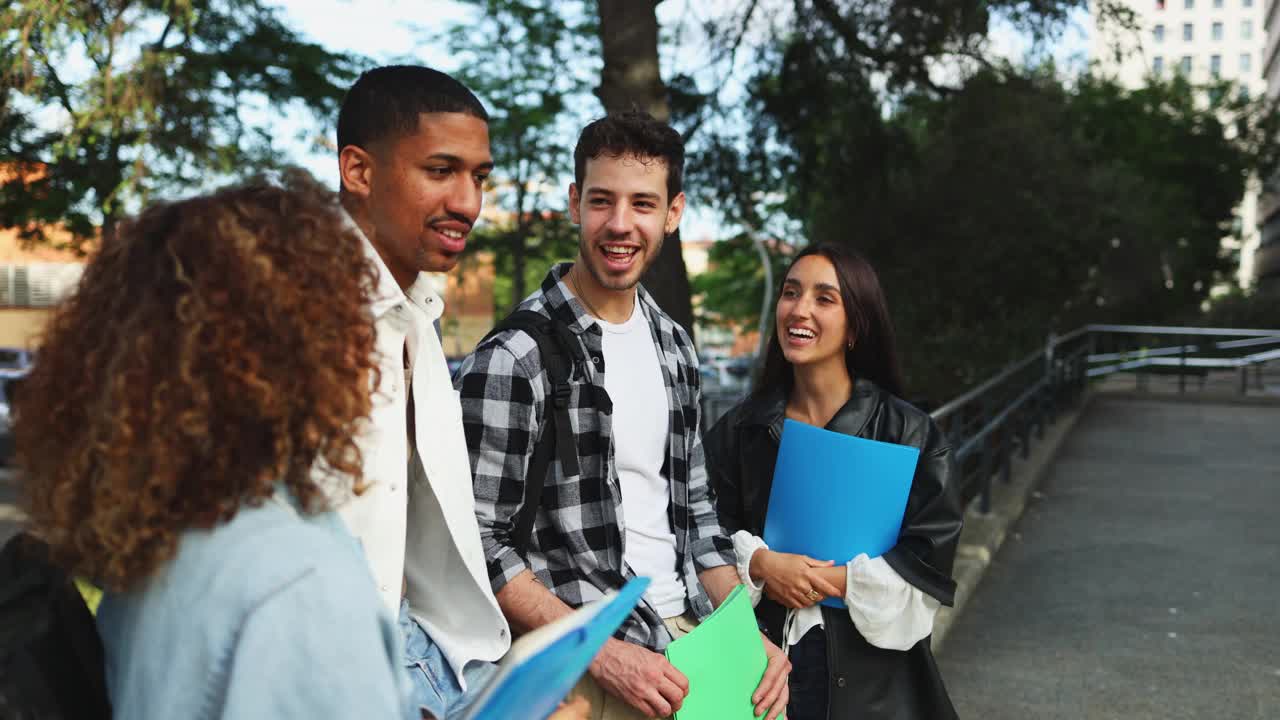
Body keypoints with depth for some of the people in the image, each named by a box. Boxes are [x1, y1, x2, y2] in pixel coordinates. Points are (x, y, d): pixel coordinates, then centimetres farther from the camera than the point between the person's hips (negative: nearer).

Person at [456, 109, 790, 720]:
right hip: (586, 669, -6)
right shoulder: (512, 360, -15)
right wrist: (603, 654, -19)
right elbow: (481, 545, -14)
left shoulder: (673, 346, 7)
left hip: (691, 631, 6)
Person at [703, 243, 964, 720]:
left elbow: (930, 559, -9)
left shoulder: (906, 432, -6)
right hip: (761, 656, 2)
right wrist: (759, 563, -16)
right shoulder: (741, 427, 2)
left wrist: (834, 582, -16)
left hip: (867, 667, -2)